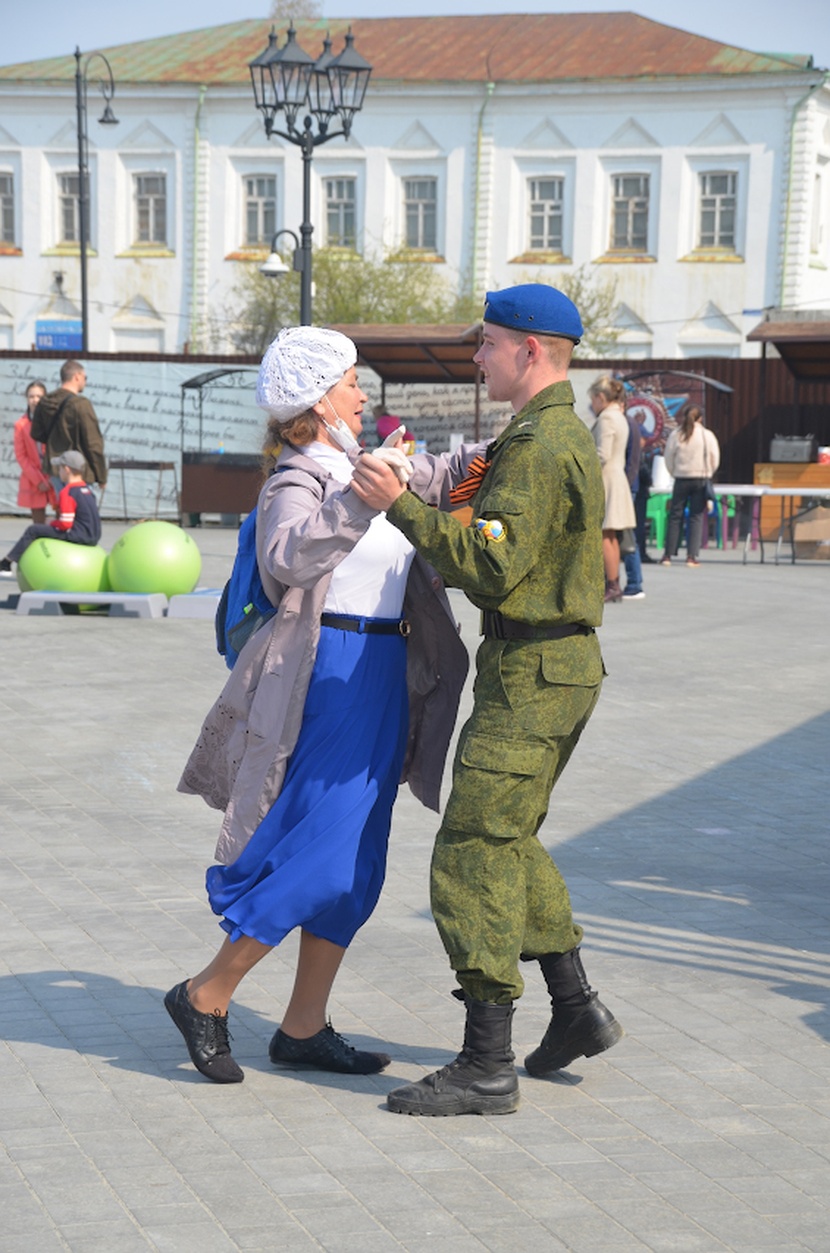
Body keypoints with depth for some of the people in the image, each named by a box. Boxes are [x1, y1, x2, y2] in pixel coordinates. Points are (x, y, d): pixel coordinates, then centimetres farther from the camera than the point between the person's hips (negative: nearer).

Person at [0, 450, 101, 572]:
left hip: (79, 536, -9)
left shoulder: (67, 492, -14)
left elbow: (65, 524, -19)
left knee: (33, 531, 0)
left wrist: (51, 524, 2)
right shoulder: (87, 490, 14)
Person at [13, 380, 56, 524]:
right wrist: (38, 480, -8)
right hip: (33, 481, 1)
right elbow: (21, 456, 0)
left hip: (55, 478, -1)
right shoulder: (21, 425, 1)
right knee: (39, 525, 3)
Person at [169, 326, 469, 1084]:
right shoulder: (295, 486, -11)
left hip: (379, 681, 9)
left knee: (356, 869, 8)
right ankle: (205, 998, 1)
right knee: (318, 863, -12)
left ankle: (304, 1028, 14)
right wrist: (358, 502, -44)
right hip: (328, 680, -9)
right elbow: (292, 555, -33)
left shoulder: (354, 473, 16)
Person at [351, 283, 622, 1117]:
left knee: (475, 853, -8)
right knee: (506, 840, 20)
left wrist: (401, 507, -23)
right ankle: (576, 1009, 24)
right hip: (562, 663, 11)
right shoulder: (570, 437, 16)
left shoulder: (536, 446, -18)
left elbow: (491, 567, -26)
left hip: (531, 673, -11)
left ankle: (486, 1066, -6)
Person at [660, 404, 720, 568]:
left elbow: (669, 459, 1)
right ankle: (691, 556, -1)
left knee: (675, 516, 8)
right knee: (696, 517, 3)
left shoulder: (675, 434, -3)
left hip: (681, 479, 1)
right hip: (701, 480, -1)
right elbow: (715, 460, 0)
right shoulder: (708, 435, -4)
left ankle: (668, 555, 9)